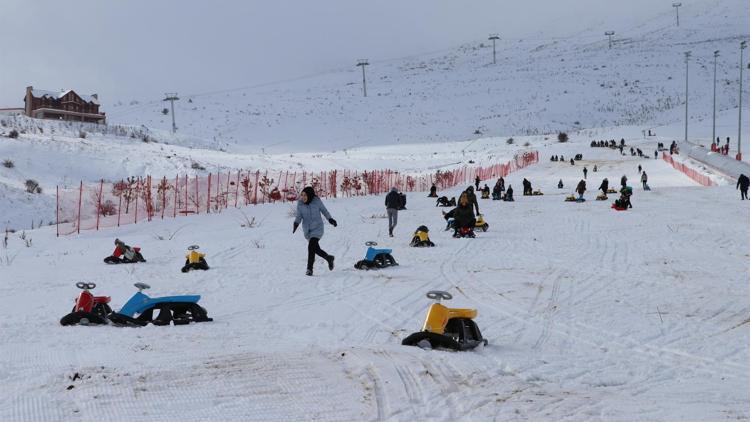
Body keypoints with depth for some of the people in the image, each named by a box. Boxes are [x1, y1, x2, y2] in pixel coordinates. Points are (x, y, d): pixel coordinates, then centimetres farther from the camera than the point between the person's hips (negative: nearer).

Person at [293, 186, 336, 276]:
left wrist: (330, 219, 1)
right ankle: (329, 258, 39)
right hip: (307, 230, 4)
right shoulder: (300, 203, -6)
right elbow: (299, 216, -3)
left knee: (311, 246, -21)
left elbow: (324, 210, 5)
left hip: (317, 228, -4)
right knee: (316, 249, 12)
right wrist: (296, 223, -20)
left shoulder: (316, 201, -11)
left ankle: (309, 269, -15)